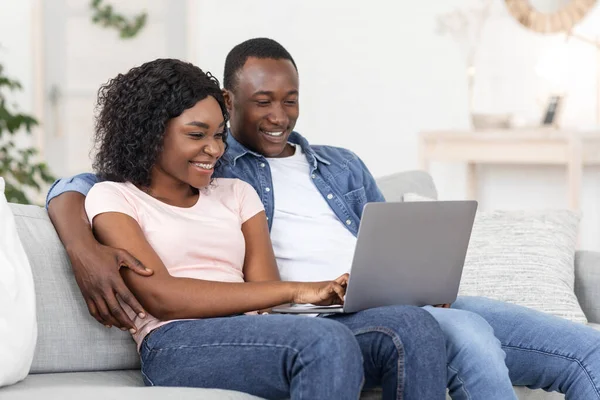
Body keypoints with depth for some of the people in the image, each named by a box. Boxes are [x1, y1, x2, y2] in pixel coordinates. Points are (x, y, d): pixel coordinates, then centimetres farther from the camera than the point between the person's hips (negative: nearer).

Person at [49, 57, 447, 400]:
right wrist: (295, 291, -14)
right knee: (327, 341, -35)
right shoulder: (113, 199, 9)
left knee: (412, 326, -20)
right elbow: (161, 298, -7)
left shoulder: (236, 193, 24)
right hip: (178, 347, -5)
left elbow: (263, 293, 11)